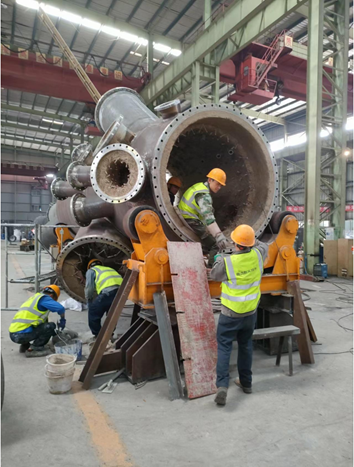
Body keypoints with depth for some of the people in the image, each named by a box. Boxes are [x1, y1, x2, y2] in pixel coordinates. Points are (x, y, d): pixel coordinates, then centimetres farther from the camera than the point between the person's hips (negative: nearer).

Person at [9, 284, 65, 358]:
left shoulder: (35, 297, 23)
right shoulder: (44, 298, -5)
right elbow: (60, 308, -21)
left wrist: (52, 332, 36)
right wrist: (62, 320, 0)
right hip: (21, 335, -9)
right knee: (51, 326, -8)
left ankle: (25, 345, 15)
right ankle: (33, 349, -2)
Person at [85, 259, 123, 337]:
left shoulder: (91, 270, 21)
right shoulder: (109, 269, 38)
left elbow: (89, 288, 8)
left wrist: (88, 300, 26)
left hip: (108, 292, -6)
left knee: (93, 314, 13)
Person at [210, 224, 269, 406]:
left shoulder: (226, 261, -21)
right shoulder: (257, 255, -10)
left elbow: (214, 276, 0)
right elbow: (264, 246, 16)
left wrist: (219, 259, 15)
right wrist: (252, 241, 25)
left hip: (230, 313, -4)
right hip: (250, 311, 5)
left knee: (224, 346, 4)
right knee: (245, 345, 20)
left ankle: (222, 385, -7)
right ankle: (246, 382, 32)